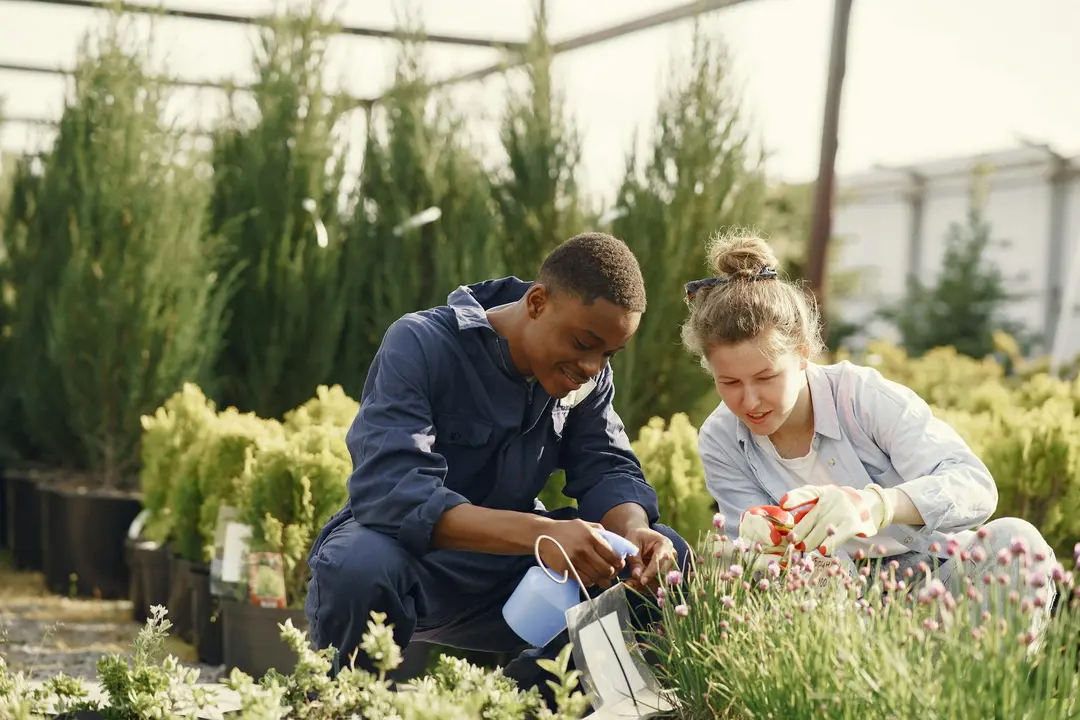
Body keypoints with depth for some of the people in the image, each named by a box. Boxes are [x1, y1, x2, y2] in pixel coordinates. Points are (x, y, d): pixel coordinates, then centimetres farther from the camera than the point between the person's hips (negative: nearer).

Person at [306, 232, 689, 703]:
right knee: (360, 567, -40)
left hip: (508, 572, 6)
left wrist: (635, 531, -30)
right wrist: (539, 534, -45)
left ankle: (527, 696, 5)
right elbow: (390, 492, -34)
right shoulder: (421, 346, -21)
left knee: (667, 559, -11)